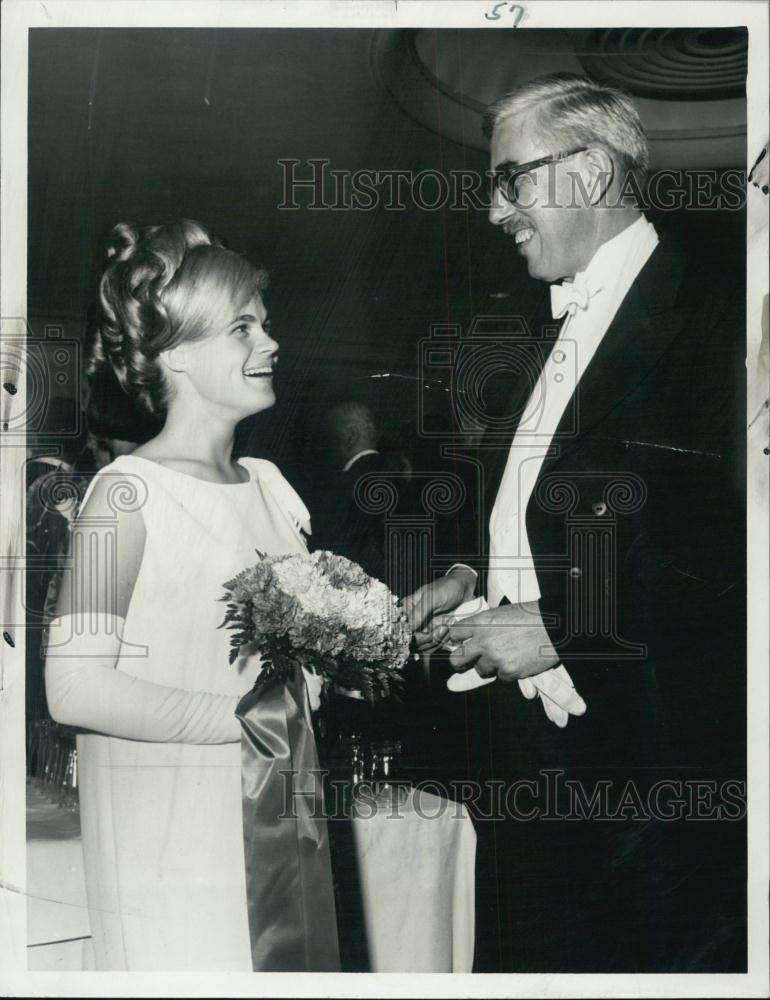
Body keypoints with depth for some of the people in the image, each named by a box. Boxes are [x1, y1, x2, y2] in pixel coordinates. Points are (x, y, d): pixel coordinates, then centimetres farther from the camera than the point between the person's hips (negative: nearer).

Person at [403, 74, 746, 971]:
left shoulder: (709, 318, -11)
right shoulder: (557, 330, 15)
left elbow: (728, 555, -19)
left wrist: (559, 626, -18)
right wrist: (479, 579, 5)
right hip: (528, 749, 8)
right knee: (529, 960, 16)